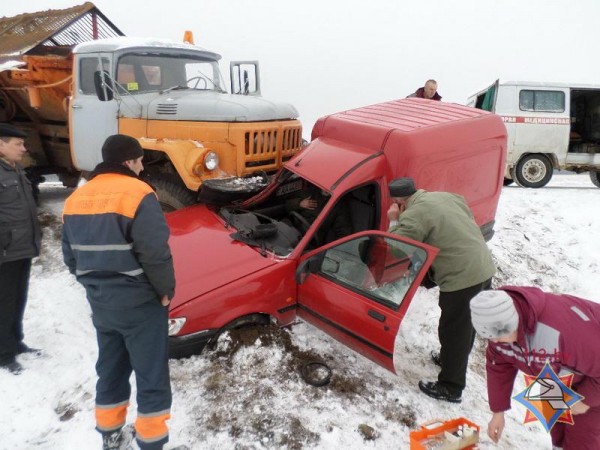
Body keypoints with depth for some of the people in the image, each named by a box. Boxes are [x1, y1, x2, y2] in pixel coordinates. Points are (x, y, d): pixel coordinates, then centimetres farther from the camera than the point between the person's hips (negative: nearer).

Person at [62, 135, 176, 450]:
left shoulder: (76, 198, 7)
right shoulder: (137, 194, -17)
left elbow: (70, 256, 11)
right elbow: (155, 254, -23)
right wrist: (165, 290, -8)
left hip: (99, 302, 8)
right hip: (140, 302, -7)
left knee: (110, 368, 22)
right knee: (151, 375, 5)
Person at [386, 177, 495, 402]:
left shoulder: (412, 216, -15)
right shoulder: (446, 196, 11)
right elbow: (469, 221, 21)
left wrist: (394, 222, -1)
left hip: (461, 278, -9)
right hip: (483, 268, 9)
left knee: (453, 331, 4)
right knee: (466, 324, 25)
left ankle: (450, 388, 17)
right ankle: (452, 359, 46)